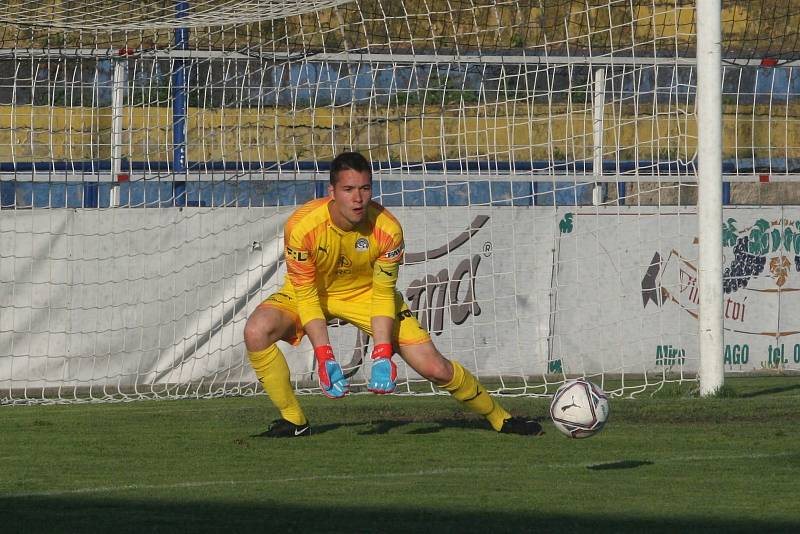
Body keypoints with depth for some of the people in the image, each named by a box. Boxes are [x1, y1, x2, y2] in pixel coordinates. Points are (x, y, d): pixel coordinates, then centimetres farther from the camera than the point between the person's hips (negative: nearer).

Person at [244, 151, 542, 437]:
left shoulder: (388, 229, -26)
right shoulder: (302, 226, -31)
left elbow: (383, 295, -16)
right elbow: (307, 296, -24)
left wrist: (382, 355, -27)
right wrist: (324, 357, -32)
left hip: (366, 294, 0)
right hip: (307, 293, 0)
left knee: (434, 367, -9)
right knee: (257, 331, -30)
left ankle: (500, 419, 15)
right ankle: (293, 421, -13)